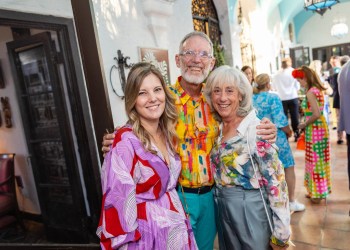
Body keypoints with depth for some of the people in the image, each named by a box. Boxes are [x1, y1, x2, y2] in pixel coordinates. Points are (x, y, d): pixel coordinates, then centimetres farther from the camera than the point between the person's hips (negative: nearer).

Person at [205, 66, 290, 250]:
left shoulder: (256, 130, -19)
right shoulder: (217, 128, 0)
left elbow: (276, 181, -18)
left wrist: (280, 234, -14)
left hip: (251, 210, -6)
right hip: (222, 209, 6)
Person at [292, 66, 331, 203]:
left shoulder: (310, 92, -18)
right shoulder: (317, 89, 9)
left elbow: (316, 114, -23)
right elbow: (318, 111, 11)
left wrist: (304, 124, -10)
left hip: (314, 129, -9)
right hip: (321, 127, 9)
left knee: (315, 160, 3)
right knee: (320, 159, 16)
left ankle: (318, 193, 16)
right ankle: (317, 190, 30)